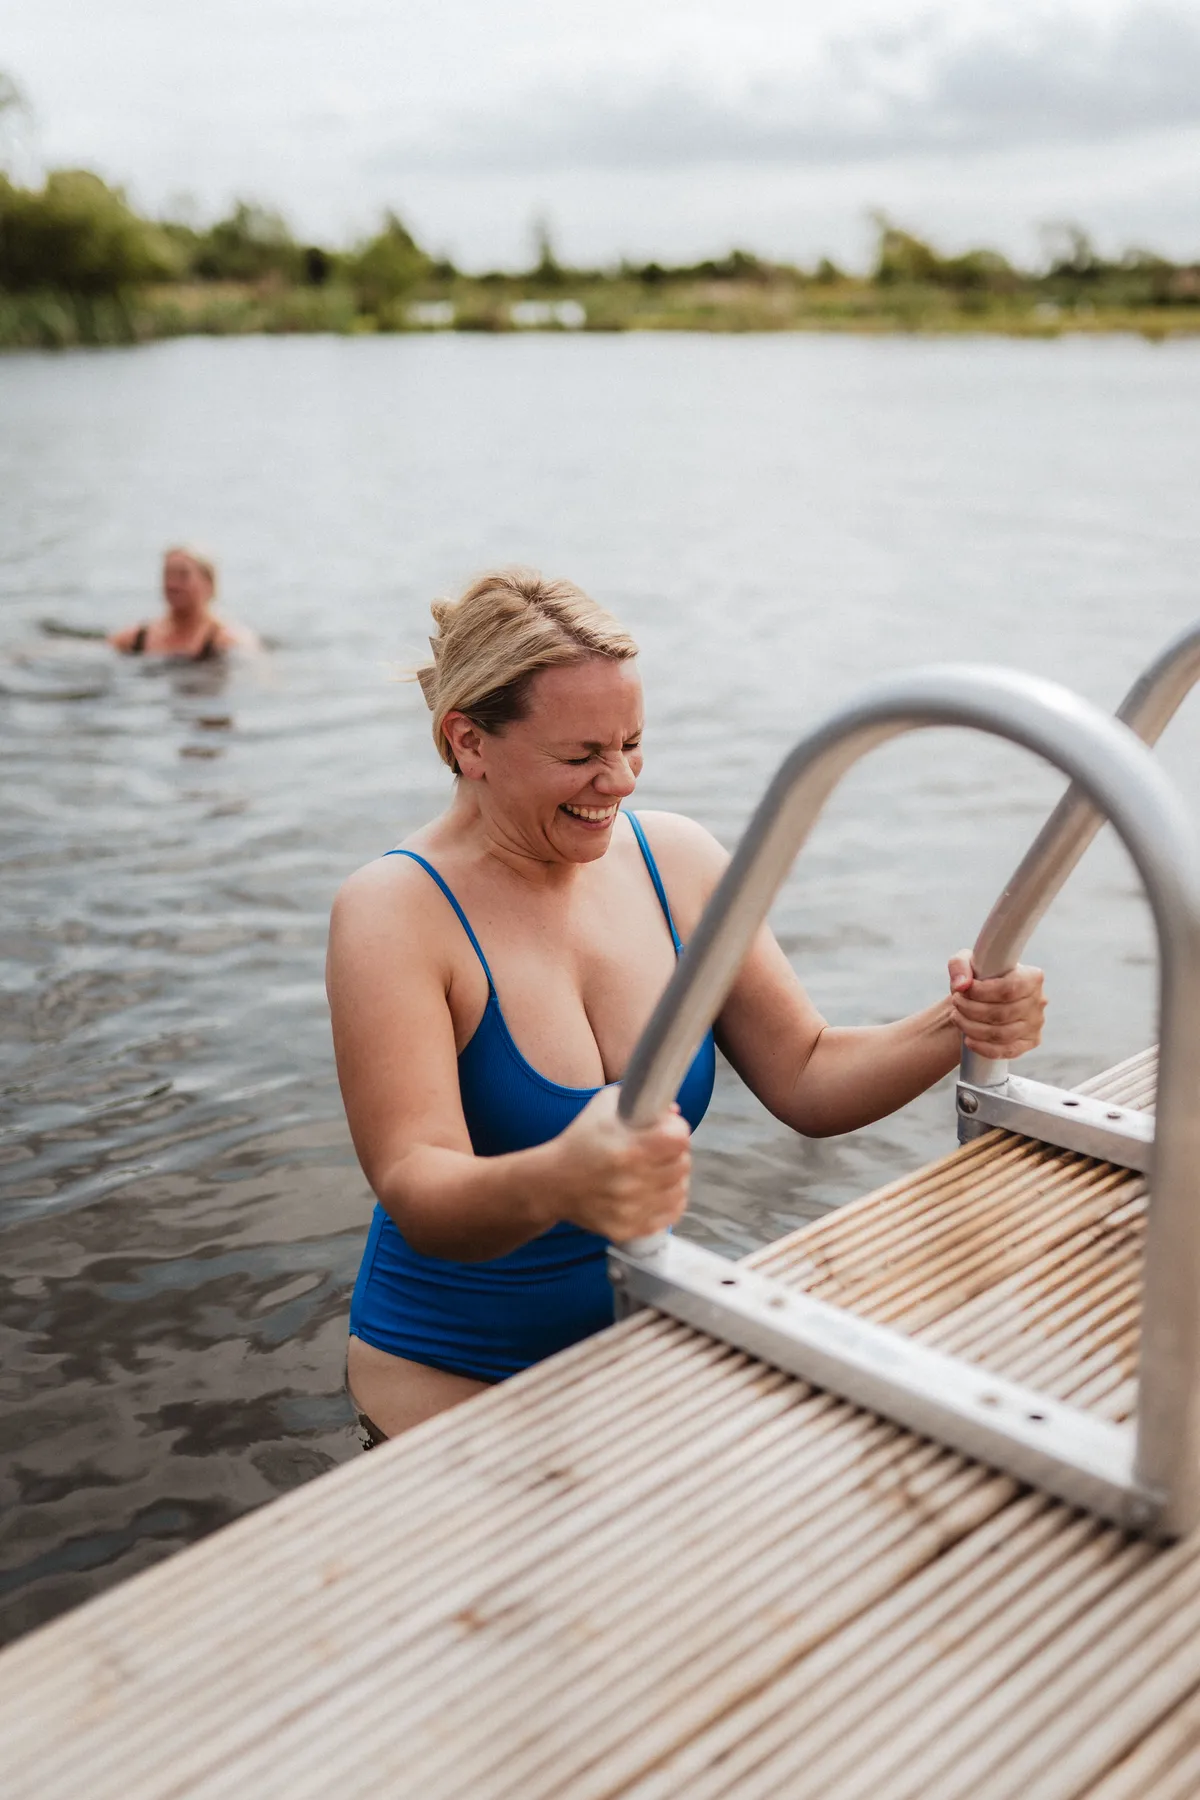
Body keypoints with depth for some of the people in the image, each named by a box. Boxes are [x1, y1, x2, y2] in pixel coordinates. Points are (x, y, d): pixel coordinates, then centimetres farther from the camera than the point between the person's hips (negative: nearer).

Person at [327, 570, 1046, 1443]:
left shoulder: (675, 858, -2)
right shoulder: (392, 912, -16)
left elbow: (806, 1079, 3)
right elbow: (417, 1195, -27)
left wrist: (954, 1029, -16)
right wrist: (555, 1184, -48)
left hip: (649, 1341, 5)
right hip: (453, 1384, -4)